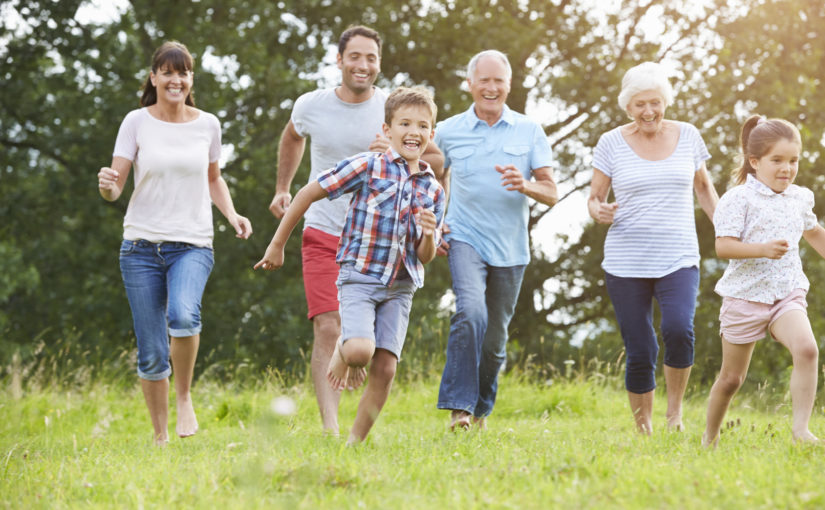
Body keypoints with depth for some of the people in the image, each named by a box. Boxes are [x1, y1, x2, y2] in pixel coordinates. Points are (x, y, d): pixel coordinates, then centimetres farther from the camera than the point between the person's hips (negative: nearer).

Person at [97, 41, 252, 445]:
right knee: (151, 355, 1)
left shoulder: (207, 125, 5)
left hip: (192, 244, 0)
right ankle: (160, 435, 18)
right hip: (141, 245, 0)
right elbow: (115, 187, -3)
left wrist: (231, 214, 3)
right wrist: (107, 184, -27)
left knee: (183, 315, -31)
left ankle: (185, 398, -8)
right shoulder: (137, 122, 0)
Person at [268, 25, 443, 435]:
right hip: (323, 234, 0)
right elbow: (292, 137, 25)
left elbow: (437, 162, -1)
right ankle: (330, 428, -18)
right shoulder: (311, 106, 0)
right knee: (328, 329, -15)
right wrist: (282, 188, 23)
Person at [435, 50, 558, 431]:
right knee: (471, 312, -27)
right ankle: (457, 407, -27)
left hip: (510, 249, 2)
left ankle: (481, 410, 31)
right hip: (465, 239, -2)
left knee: (495, 339, 10)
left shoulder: (529, 132, 4)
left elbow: (552, 194, 1)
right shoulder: (448, 131, 4)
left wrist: (525, 185, -20)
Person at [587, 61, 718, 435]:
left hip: (679, 260, 0)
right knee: (639, 354, -2)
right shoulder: (612, 143, 2)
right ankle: (643, 430, 14)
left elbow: (703, 186, 20)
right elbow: (594, 198, 6)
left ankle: (675, 407, -2)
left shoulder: (687, 136, 6)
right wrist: (599, 212, -17)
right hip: (626, 263, 0)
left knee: (679, 329, -25)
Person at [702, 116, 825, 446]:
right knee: (732, 378, 8)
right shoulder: (739, 199, -10)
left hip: (788, 294, 4)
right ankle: (710, 438, 30)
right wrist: (763, 249, -32)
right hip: (746, 295, -3)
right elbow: (723, 246, -19)